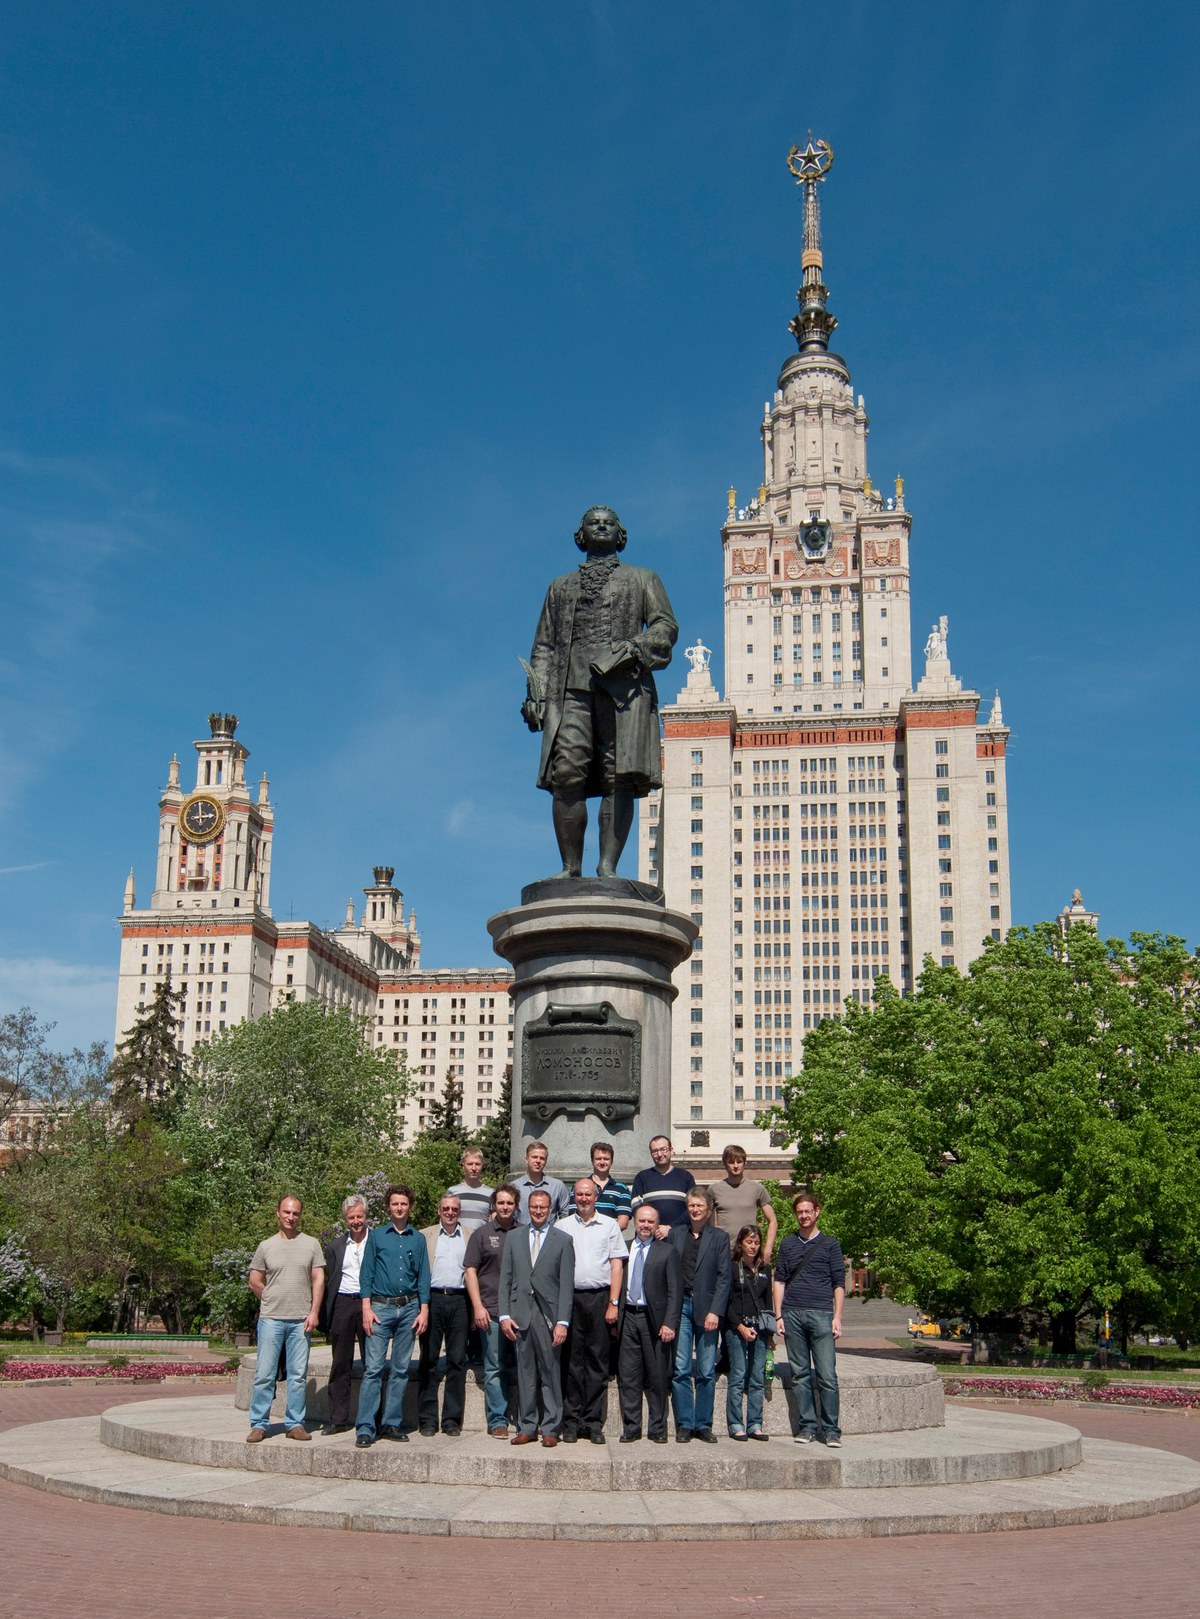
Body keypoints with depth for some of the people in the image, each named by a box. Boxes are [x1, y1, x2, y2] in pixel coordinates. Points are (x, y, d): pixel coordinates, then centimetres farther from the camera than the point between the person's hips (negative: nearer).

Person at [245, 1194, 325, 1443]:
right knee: (264, 1373, -1)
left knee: (298, 1375, 4)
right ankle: (258, 1424, 6)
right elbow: (254, 1282, 10)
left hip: (301, 1320, 1)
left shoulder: (311, 1244, 6)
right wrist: (272, 1302, 8)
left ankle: (295, 1423, 11)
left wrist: (314, 1312, -4)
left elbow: (318, 1280, 4)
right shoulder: (266, 1246, 6)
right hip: (271, 1319, -1)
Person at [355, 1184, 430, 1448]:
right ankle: (365, 1428, -8)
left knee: (400, 1369, 6)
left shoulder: (418, 1239, 10)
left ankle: (392, 1424, 12)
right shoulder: (376, 1236, 5)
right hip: (381, 1307, -3)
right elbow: (366, 1274, 3)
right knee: (373, 1368, -9)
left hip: (409, 1308, 3)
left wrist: (424, 1310, 2)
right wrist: (366, 1308, -6)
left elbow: (423, 1277, 10)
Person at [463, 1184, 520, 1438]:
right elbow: (470, 1271, 2)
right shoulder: (482, 1234, 4)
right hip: (491, 1312, -2)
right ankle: (498, 1421, 7)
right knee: (495, 1369, 1)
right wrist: (478, 1307, -7)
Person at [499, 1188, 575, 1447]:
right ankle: (526, 1427, 13)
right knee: (525, 1373, 6)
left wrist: (562, 1321, -8)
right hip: (520, 1314, 2)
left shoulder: (563, 1240, 4)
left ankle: (550, 1428, 8)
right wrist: (504, 1315, 1)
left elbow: (566, 1284, -1)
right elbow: (505, 1279, 10)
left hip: (548, 1315, -2)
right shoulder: (514, 1238, 13)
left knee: (550, 1373, 0)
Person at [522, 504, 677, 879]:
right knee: (566, 778, -13)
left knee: (619, 780, -13)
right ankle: (571, 867, -12)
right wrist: (536, 693, 6)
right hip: (571, 689, 1)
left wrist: (633, 648, -11)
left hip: (624, 686, -1)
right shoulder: (561, 586, 28)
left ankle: (608, 866, -17)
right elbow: (544, 646, 21)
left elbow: (666, 626, 9)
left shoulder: (642, 579, 23)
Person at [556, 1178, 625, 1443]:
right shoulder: (561, 1227, 10)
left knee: (598, 1361, 1)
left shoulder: (610, 1225, 8)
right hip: (569, 1298, 0)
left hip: (600, 1297, 0)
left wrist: (614, 1303, -4)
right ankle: (571, 1422, 6)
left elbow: (617, 1266, 5)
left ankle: (594, 1423, 6)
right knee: (572, 1360, 0)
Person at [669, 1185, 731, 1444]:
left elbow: (723, 1277, 1)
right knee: (681, 1369, -1)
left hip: (707, 1308, -1)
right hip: (680, 1306, 1)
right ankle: (684, 1424, 7)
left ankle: (703, 1424, 12)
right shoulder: (675, 1234, 10)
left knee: (707, 1371, 2)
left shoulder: (719, 1238, 6)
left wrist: (715, 1311, -9)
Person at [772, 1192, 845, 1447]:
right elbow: (779, 1281, 14)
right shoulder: (788, 1244, 14)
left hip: (821, 1315, -2)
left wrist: (837, 1317, -2)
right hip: (792, 1314, 3)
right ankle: (808, 1426, 10)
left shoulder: (830, 1244, 8)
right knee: (800, 1375, 4)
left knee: (827, 1375, -6)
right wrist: (778, 1316, 5)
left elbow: (839, 1284, 6)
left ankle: (830, 1429, 0)